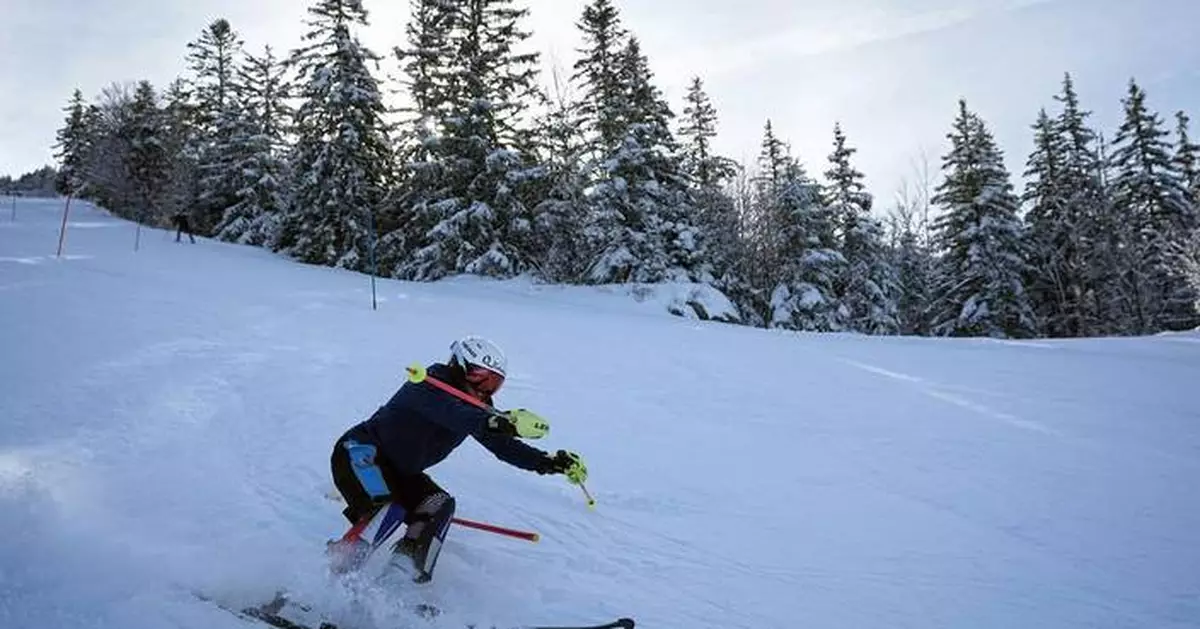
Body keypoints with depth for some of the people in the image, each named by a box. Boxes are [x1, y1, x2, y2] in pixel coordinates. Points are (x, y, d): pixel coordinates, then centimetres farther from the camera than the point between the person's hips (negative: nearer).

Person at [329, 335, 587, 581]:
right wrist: (504, 423, -60)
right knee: (384, 511, -28)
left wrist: (550, 462, -10)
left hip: (400, 471, 8)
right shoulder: (429, 386, -23)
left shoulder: (472, 407, 0)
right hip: (358, 455, -8)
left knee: (440, 506, -9)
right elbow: (452, 414, -45)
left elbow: (503, 446, 1)